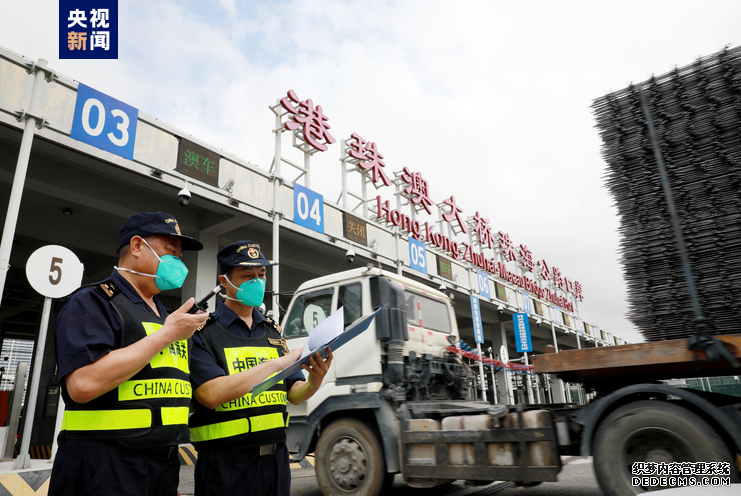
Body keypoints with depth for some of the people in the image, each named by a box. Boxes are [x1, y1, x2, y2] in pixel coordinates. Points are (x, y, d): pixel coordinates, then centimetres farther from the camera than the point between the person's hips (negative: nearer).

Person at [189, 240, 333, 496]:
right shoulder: (202, 332, -8)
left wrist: (315, 382, -16)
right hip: (227, 465, -5)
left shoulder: (273, 332, 8)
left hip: (276, 457, 5)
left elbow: (294, 395, 7)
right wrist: (278, 363, -23)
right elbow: (211, 394, -22)